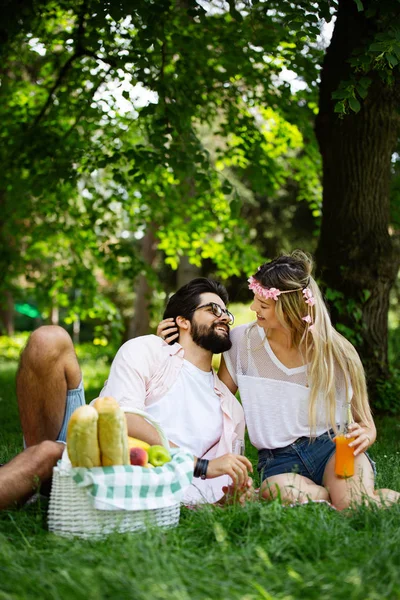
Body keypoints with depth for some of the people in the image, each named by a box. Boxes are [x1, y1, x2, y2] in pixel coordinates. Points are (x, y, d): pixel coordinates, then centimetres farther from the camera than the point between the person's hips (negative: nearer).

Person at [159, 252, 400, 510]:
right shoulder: (243, 341, 0)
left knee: (354, 505, -36)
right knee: (285, 493, -36)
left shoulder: (336, 353, -3)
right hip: (280, 461, 2)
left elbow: (366, 424, 5)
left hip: (332, 447, -2)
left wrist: (364, 435, -19)